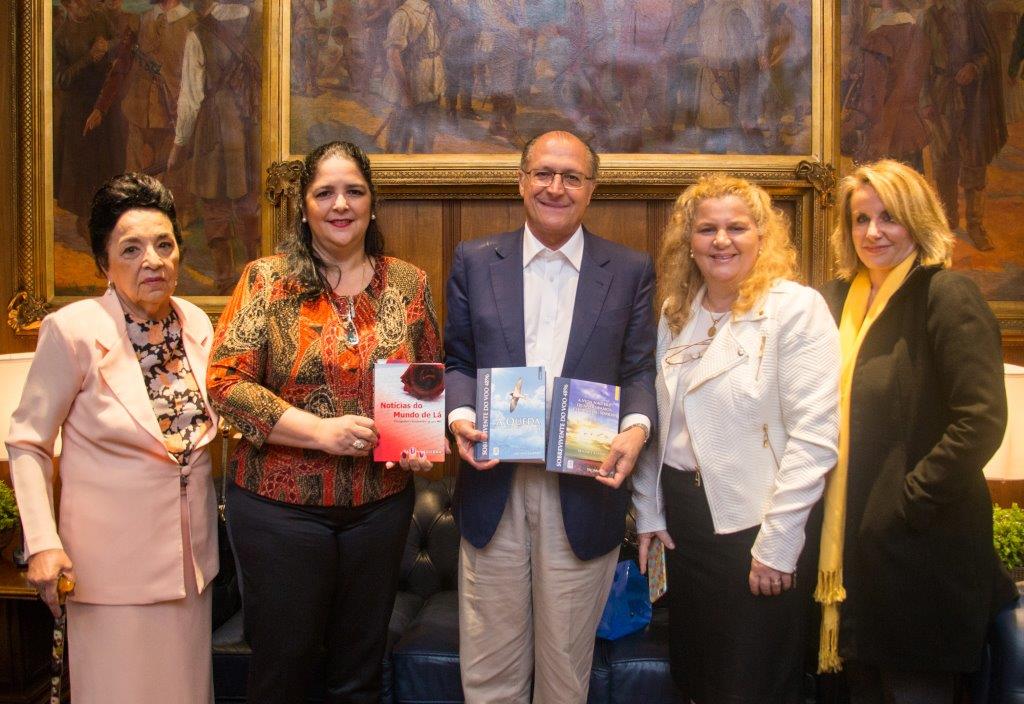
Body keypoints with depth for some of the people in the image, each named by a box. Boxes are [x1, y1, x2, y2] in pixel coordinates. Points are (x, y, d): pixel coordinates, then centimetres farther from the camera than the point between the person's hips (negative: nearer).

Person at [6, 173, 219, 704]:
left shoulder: (197, 323, 2)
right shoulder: (73, 330, -15)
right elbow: (27, 444, -8)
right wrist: (42, 542, -17)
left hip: (191, 552, 5)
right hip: (113, 557, -5)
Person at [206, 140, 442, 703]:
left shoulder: (408, 283, 5)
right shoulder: (266, 280, -3)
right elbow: (225, 382, -10)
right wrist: (321, 431, -19)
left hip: (380, 504, 3)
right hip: (280, 504, -2)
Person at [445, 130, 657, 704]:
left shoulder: (631, 271, 4)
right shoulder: (474, 261, 6)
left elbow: (640, 371, 4)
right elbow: (456, 360, 8)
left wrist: (636, 428, -16)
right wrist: (459, 416, -12)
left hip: (585, 490, 0)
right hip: (494, 485, 1)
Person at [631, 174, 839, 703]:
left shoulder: (797, 309, -11)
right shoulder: (675, 313, 8)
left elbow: (814, 438, -17)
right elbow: (658, 422, 11)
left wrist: (776, 546, -18)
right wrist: (649, 514, 6)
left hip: (754, 526, -5)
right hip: (683, 518, 6)